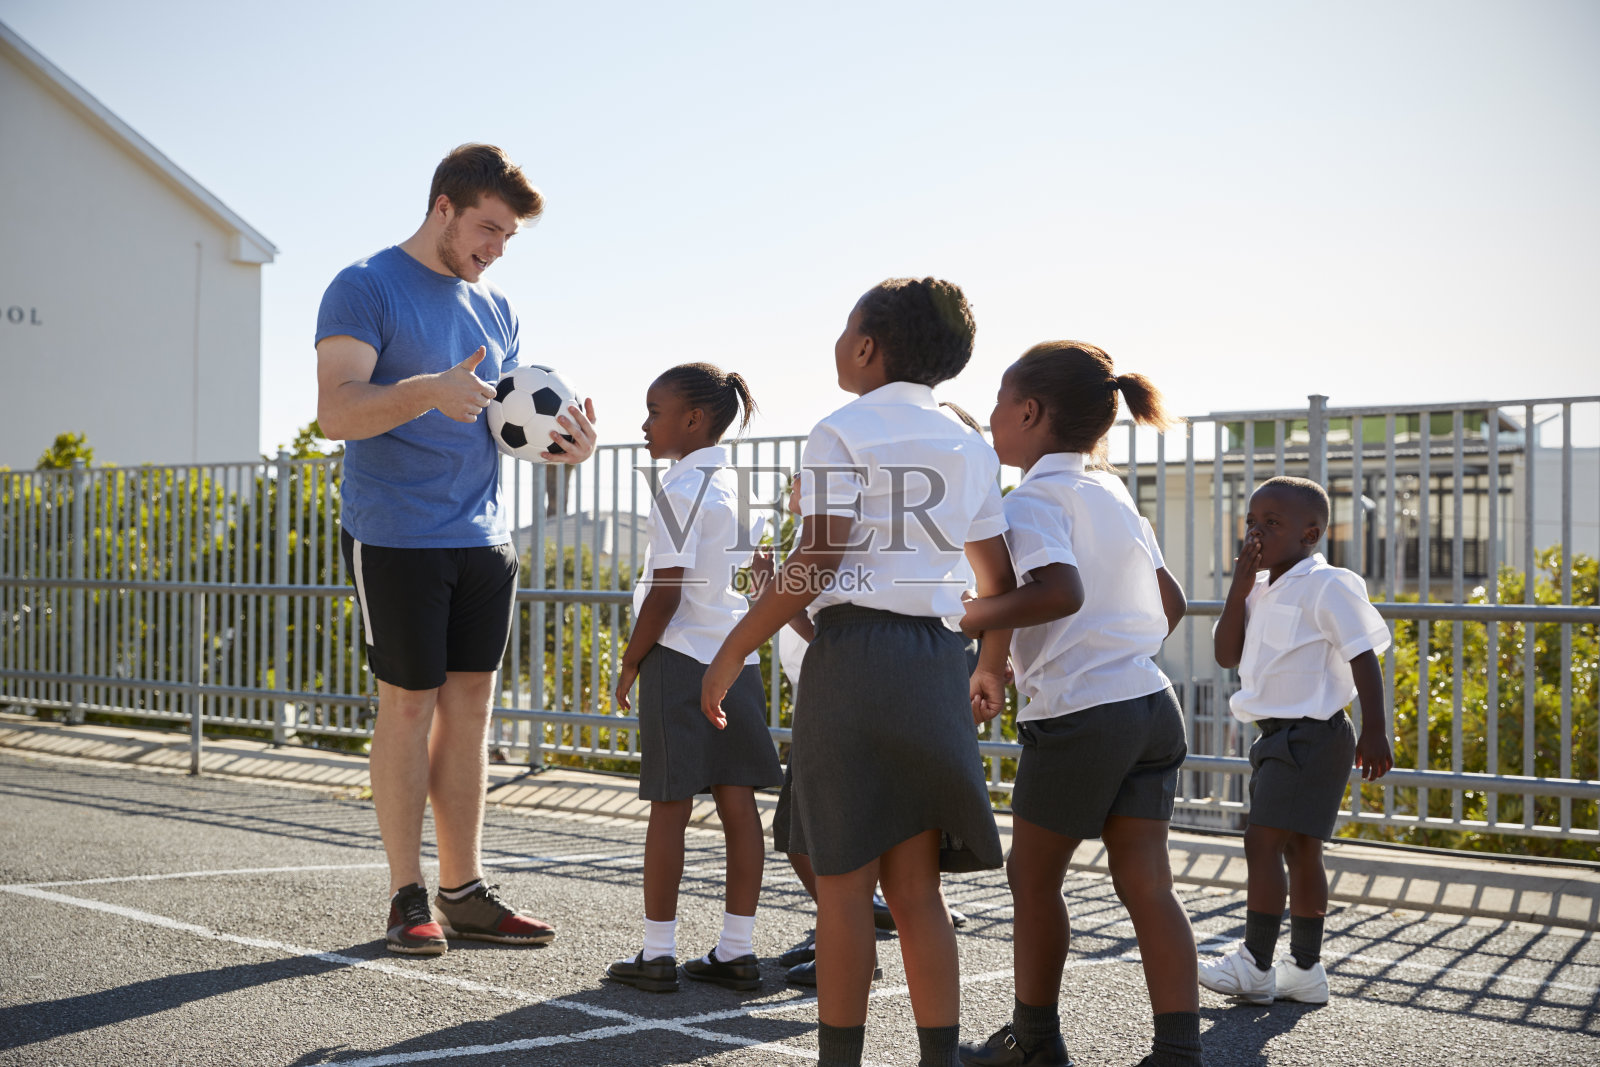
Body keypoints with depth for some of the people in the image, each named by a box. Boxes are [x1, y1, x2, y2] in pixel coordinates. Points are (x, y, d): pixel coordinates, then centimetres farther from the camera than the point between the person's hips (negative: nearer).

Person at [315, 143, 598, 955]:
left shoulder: (494, 308, 15)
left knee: (470, 704, 7)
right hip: (396, 536, -6)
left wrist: (562, 441, -4)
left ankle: (464, 890, 15)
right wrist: (428, 391, -34)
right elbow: (336, 411, -17)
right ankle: (407, 895, 9)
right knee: (410, 704, -2)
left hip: (483, 537, 6)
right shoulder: (365, 288, -6)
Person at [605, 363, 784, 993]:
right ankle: (737, 951, 12)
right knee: (738, 803, 7)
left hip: (681, 658, -8)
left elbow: (666, 593, -16)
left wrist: (631, 663, -6)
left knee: (669, 807, -1)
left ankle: (657, 954, 7)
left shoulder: (679, 490, -13)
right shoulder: (734, 483, 12)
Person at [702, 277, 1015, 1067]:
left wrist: (733, 650, -8)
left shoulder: (842, 433, -4)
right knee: (915, 887, 10)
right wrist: (992, 664, 32)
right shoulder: (970, 448, 14)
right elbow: (999, 580, 15)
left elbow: (817, 560, -13)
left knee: (844, 883, 2)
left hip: (853, 651, -6)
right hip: (935, 657, 6)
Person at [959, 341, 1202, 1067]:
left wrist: (968, 619, -20)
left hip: (1078, 715, -7)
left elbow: (1059, 592, -28)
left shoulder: (1038, 495, -10)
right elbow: (1170, 602, 21)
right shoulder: (1112, 491, 15)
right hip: (1152, 704, 7)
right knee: (1145, 883, 6)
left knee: (1033, 877, 10)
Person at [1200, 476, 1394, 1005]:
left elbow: (1363, 655, -15)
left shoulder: (1326, 586, -12)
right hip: (1279, 735, 9)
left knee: (1263, 841, -10)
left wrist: (1375, 731, -19)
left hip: (1310, 736, -9)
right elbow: (1227, 655, 6)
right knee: (1299, 850, 11)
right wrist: (1239, 588, -3)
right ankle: (1305, 970, 18)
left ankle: (1255, 964, -3)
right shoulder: (1263, 590, 14)